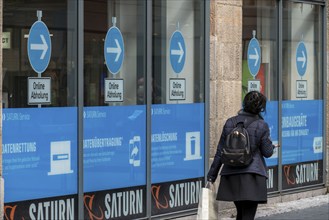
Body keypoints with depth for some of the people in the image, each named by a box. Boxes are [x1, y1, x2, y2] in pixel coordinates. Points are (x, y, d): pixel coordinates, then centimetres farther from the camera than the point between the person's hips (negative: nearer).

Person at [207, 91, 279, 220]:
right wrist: (272, 146, 23)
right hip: (252, 175, -4)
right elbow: (267, 152, -1)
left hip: (231, 175, 5)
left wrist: (212, 174, 12)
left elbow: (220, 151, 6)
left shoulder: (230, 123, 5)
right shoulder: (261, 125, -6)